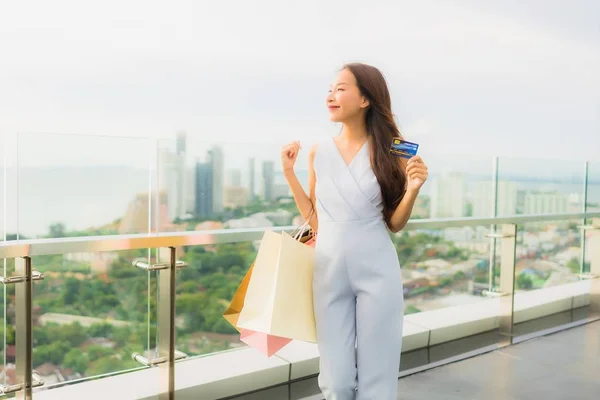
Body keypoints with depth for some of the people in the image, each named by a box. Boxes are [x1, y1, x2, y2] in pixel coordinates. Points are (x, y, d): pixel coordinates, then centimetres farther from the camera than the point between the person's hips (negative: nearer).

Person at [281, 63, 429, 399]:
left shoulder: (389, 151, -3)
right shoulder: (319, 152, 3)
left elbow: (395, 224, 2)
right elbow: (315, 220, 8)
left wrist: (412, 190, -15)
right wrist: (289, 173, 3)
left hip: (377, 271, -2)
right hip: (329, 271, 2)